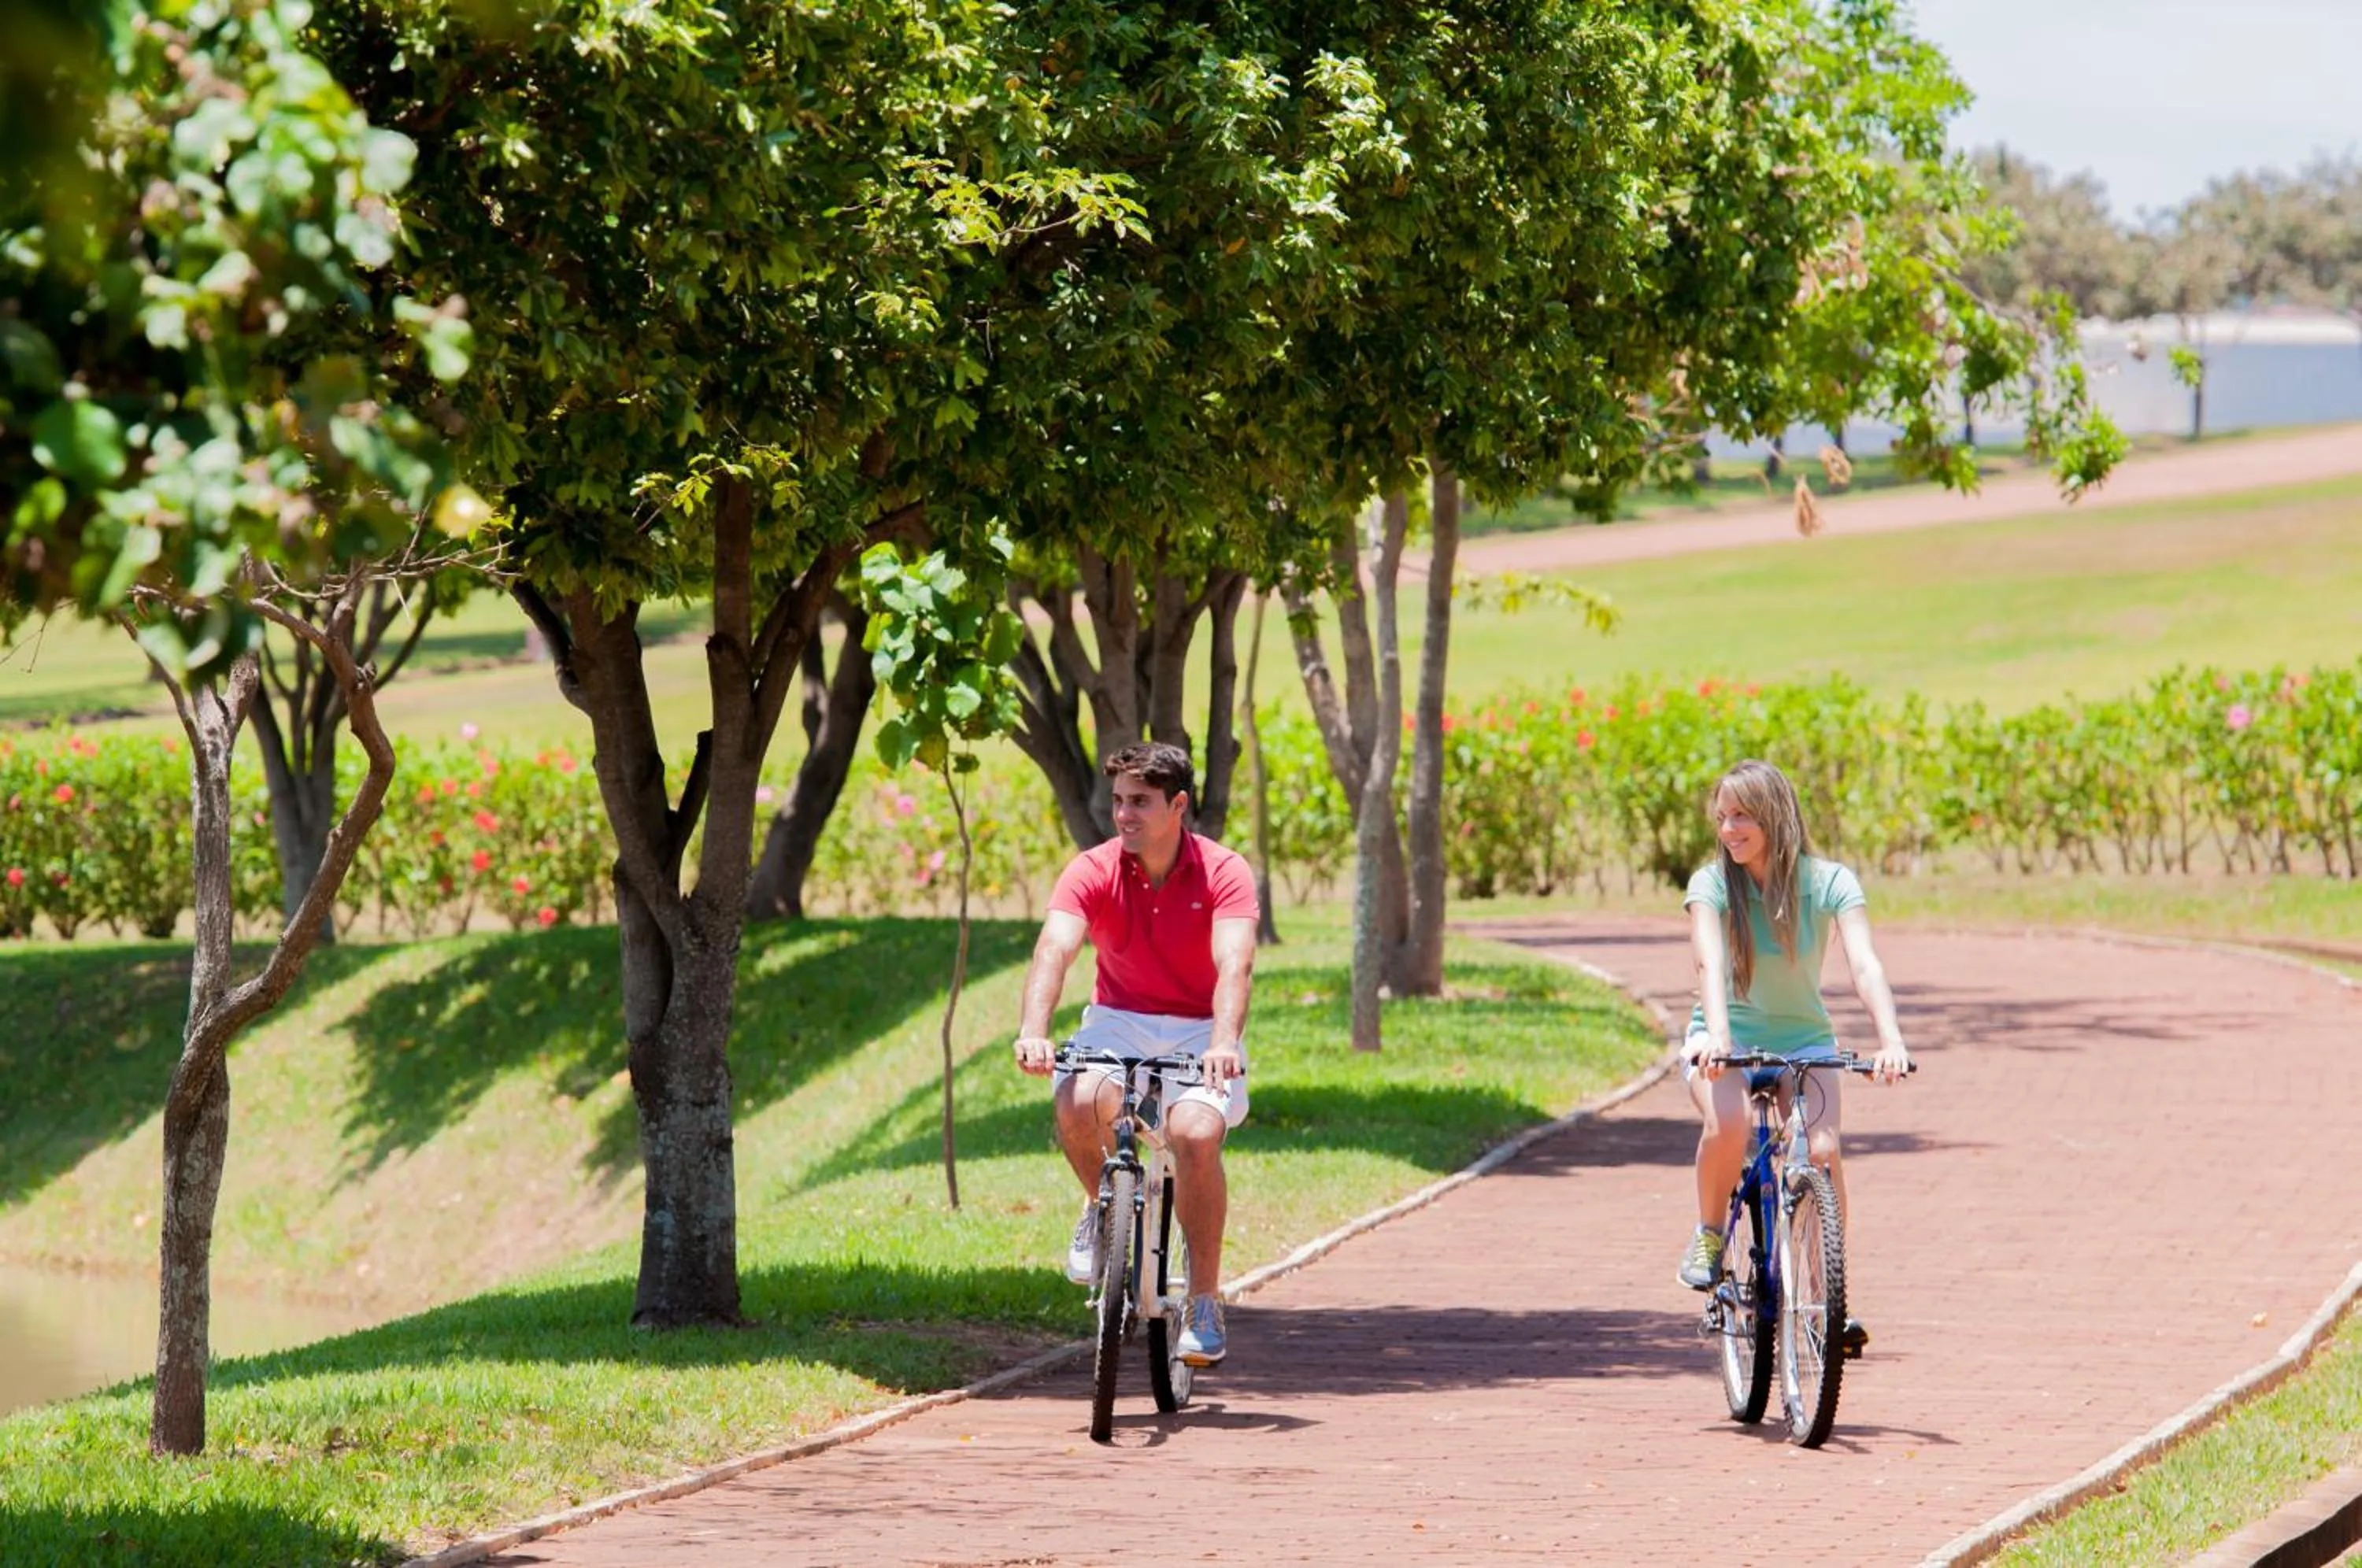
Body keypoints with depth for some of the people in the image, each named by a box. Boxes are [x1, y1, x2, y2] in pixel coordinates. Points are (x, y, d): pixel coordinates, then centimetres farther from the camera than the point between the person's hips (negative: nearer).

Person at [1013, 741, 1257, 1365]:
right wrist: (1033, 1031, -44)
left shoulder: (1223, 873, -12)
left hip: (1199, 1030, -1)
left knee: (1196, 1133, -30)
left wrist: (1222, 1042, -47)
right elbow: (1054, 950, -24)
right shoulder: (1093, 873, -9)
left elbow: (1234, 965, -27)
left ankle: (1205, 1306, -16)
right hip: (1120, 1021, 1)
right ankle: (1102, 1205, 2)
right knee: (1077, 1102, -33)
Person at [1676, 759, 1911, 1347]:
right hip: (1726, 1038, -1)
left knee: (1824, 1150, -23)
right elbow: (1710, 962, -29)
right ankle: (1709, 1234, -5)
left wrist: (1891, 1039, -44)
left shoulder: (1828, 883, -13)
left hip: (1804, 1039, 1)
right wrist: (1717, 1033, -49)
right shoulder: (1712, 884, -13)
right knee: (1726, 1124, -32)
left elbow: (1864, 963, -26)